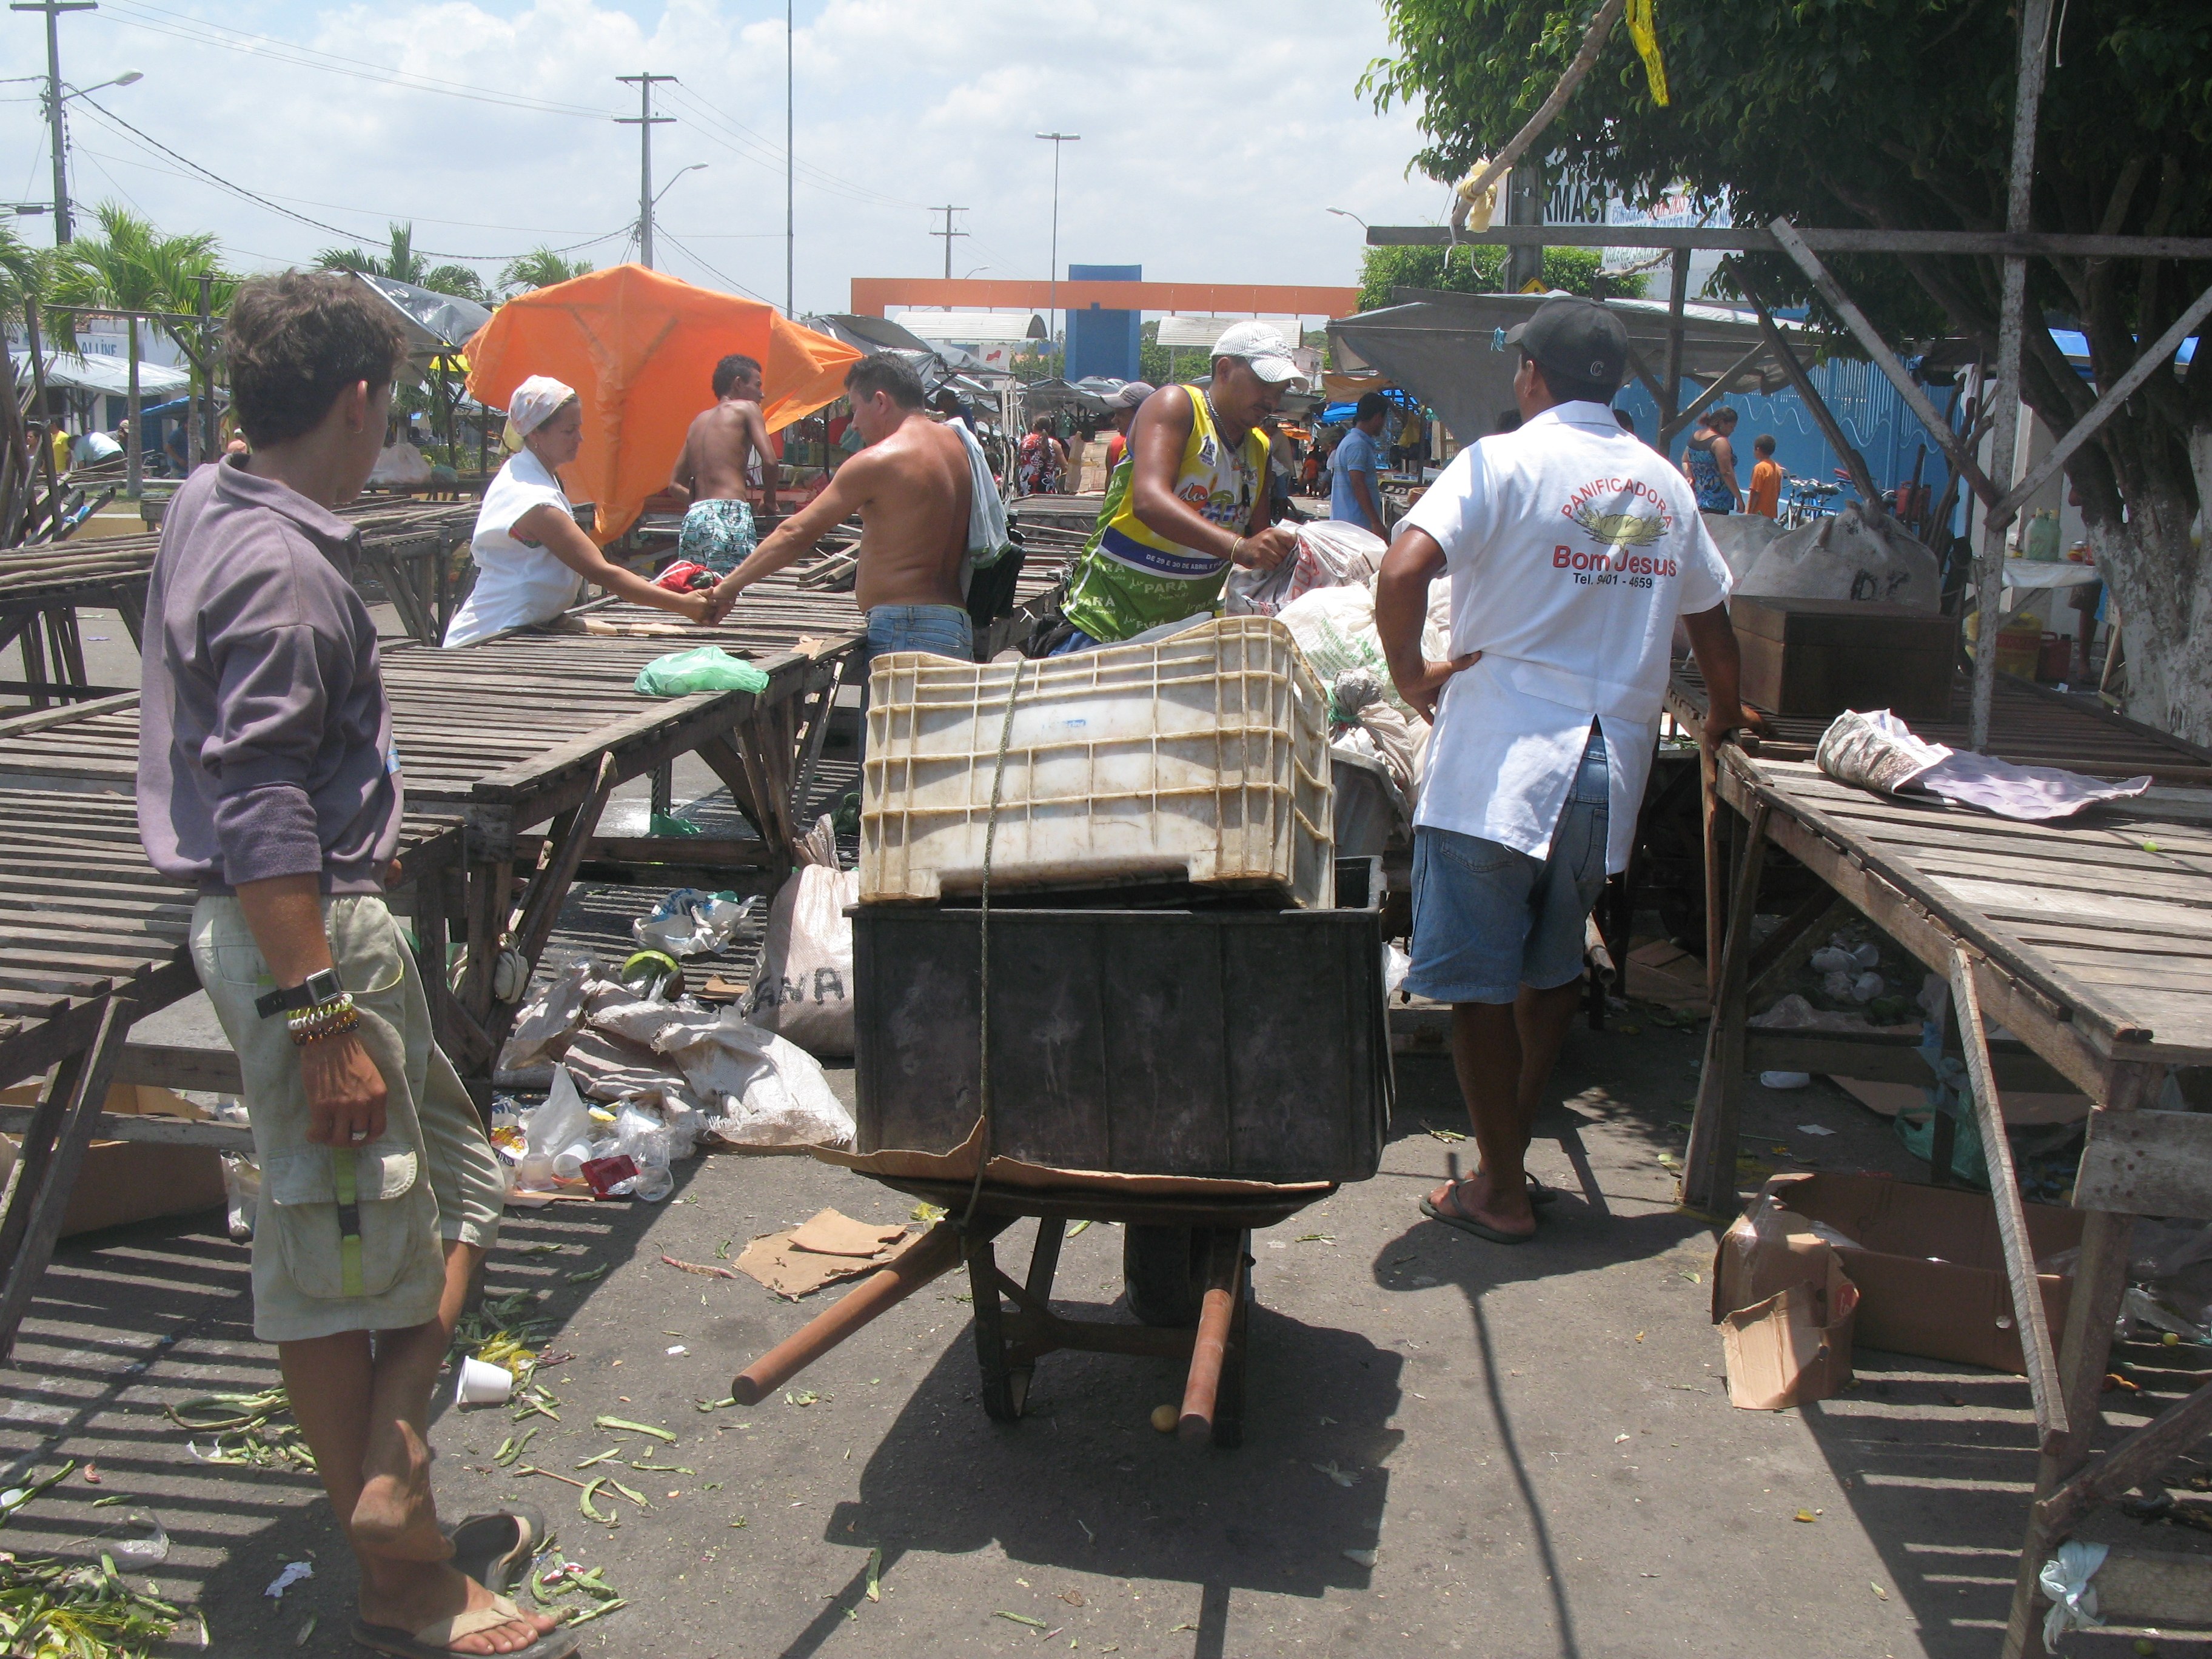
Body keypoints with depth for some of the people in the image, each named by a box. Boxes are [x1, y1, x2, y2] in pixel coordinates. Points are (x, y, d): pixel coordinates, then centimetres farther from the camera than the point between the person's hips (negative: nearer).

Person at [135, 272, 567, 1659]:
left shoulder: (216, 514, 11)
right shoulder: (280, 570, -21)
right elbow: (259, 817, -25)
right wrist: (323, 1019, -25)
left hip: (325, 920, 10)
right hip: (309, 933, -10)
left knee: (457, 1187, 17)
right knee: (344, 1254, -1)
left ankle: (398, 1512, 24)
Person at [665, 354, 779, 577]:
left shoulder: (699, 420, 25)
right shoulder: (746, 408, 8)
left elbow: (675, 485, 24)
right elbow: (769, 461, -6)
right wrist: (769, 500, 9)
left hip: (693, 518, 7)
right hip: (730, 516, -7)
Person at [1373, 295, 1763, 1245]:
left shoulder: (1503, 462, -7)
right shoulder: (1664, 484, 11)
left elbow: (1403, 571, -22)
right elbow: (1711, 621, 22)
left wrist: (1411, 675, -6)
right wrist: (1725, 720, 39)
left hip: (1497, 761, -6)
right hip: (1611, 766, 6)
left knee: (1478, 982, 4)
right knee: (1550, 970, 19)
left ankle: (1500, 1192, 11)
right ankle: (1509, 1152, 29)